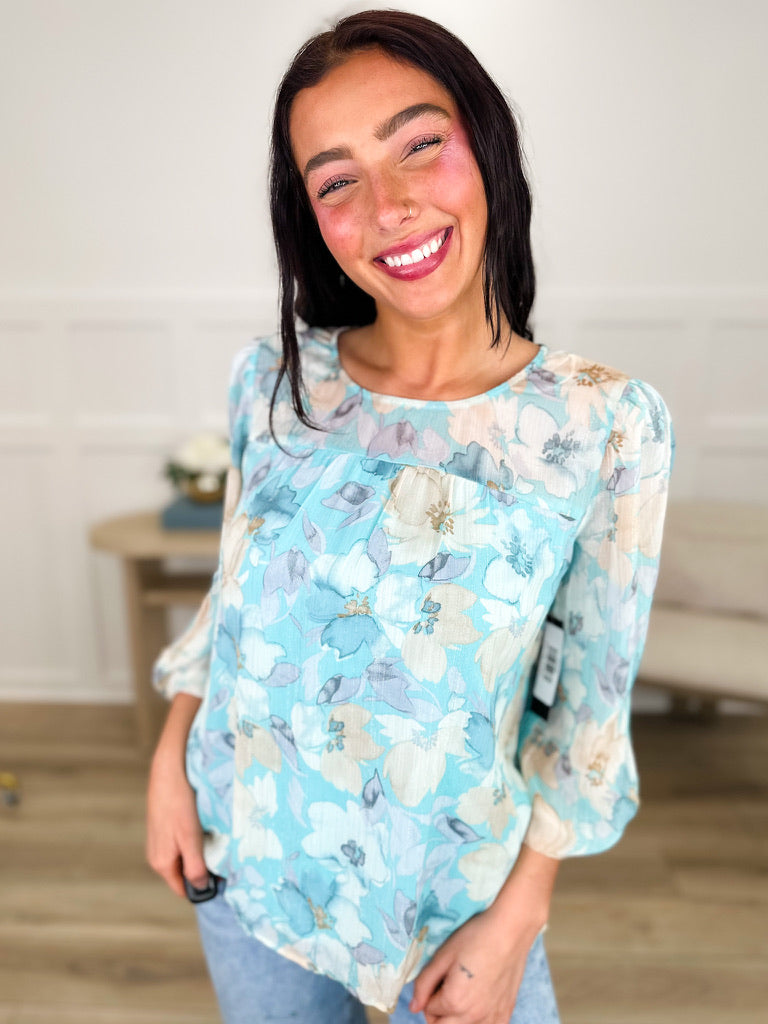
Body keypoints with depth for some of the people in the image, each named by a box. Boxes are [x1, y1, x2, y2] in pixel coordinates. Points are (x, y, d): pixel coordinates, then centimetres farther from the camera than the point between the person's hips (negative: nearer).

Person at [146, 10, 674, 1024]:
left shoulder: (607, 426, -18)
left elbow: (591, 704, -11)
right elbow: (232, 592, 3)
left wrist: (515, 920, -7)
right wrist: (172, 760, 2)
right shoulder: (270, 381, -9)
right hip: (241, 852, 3)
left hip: (452, 890, -2)